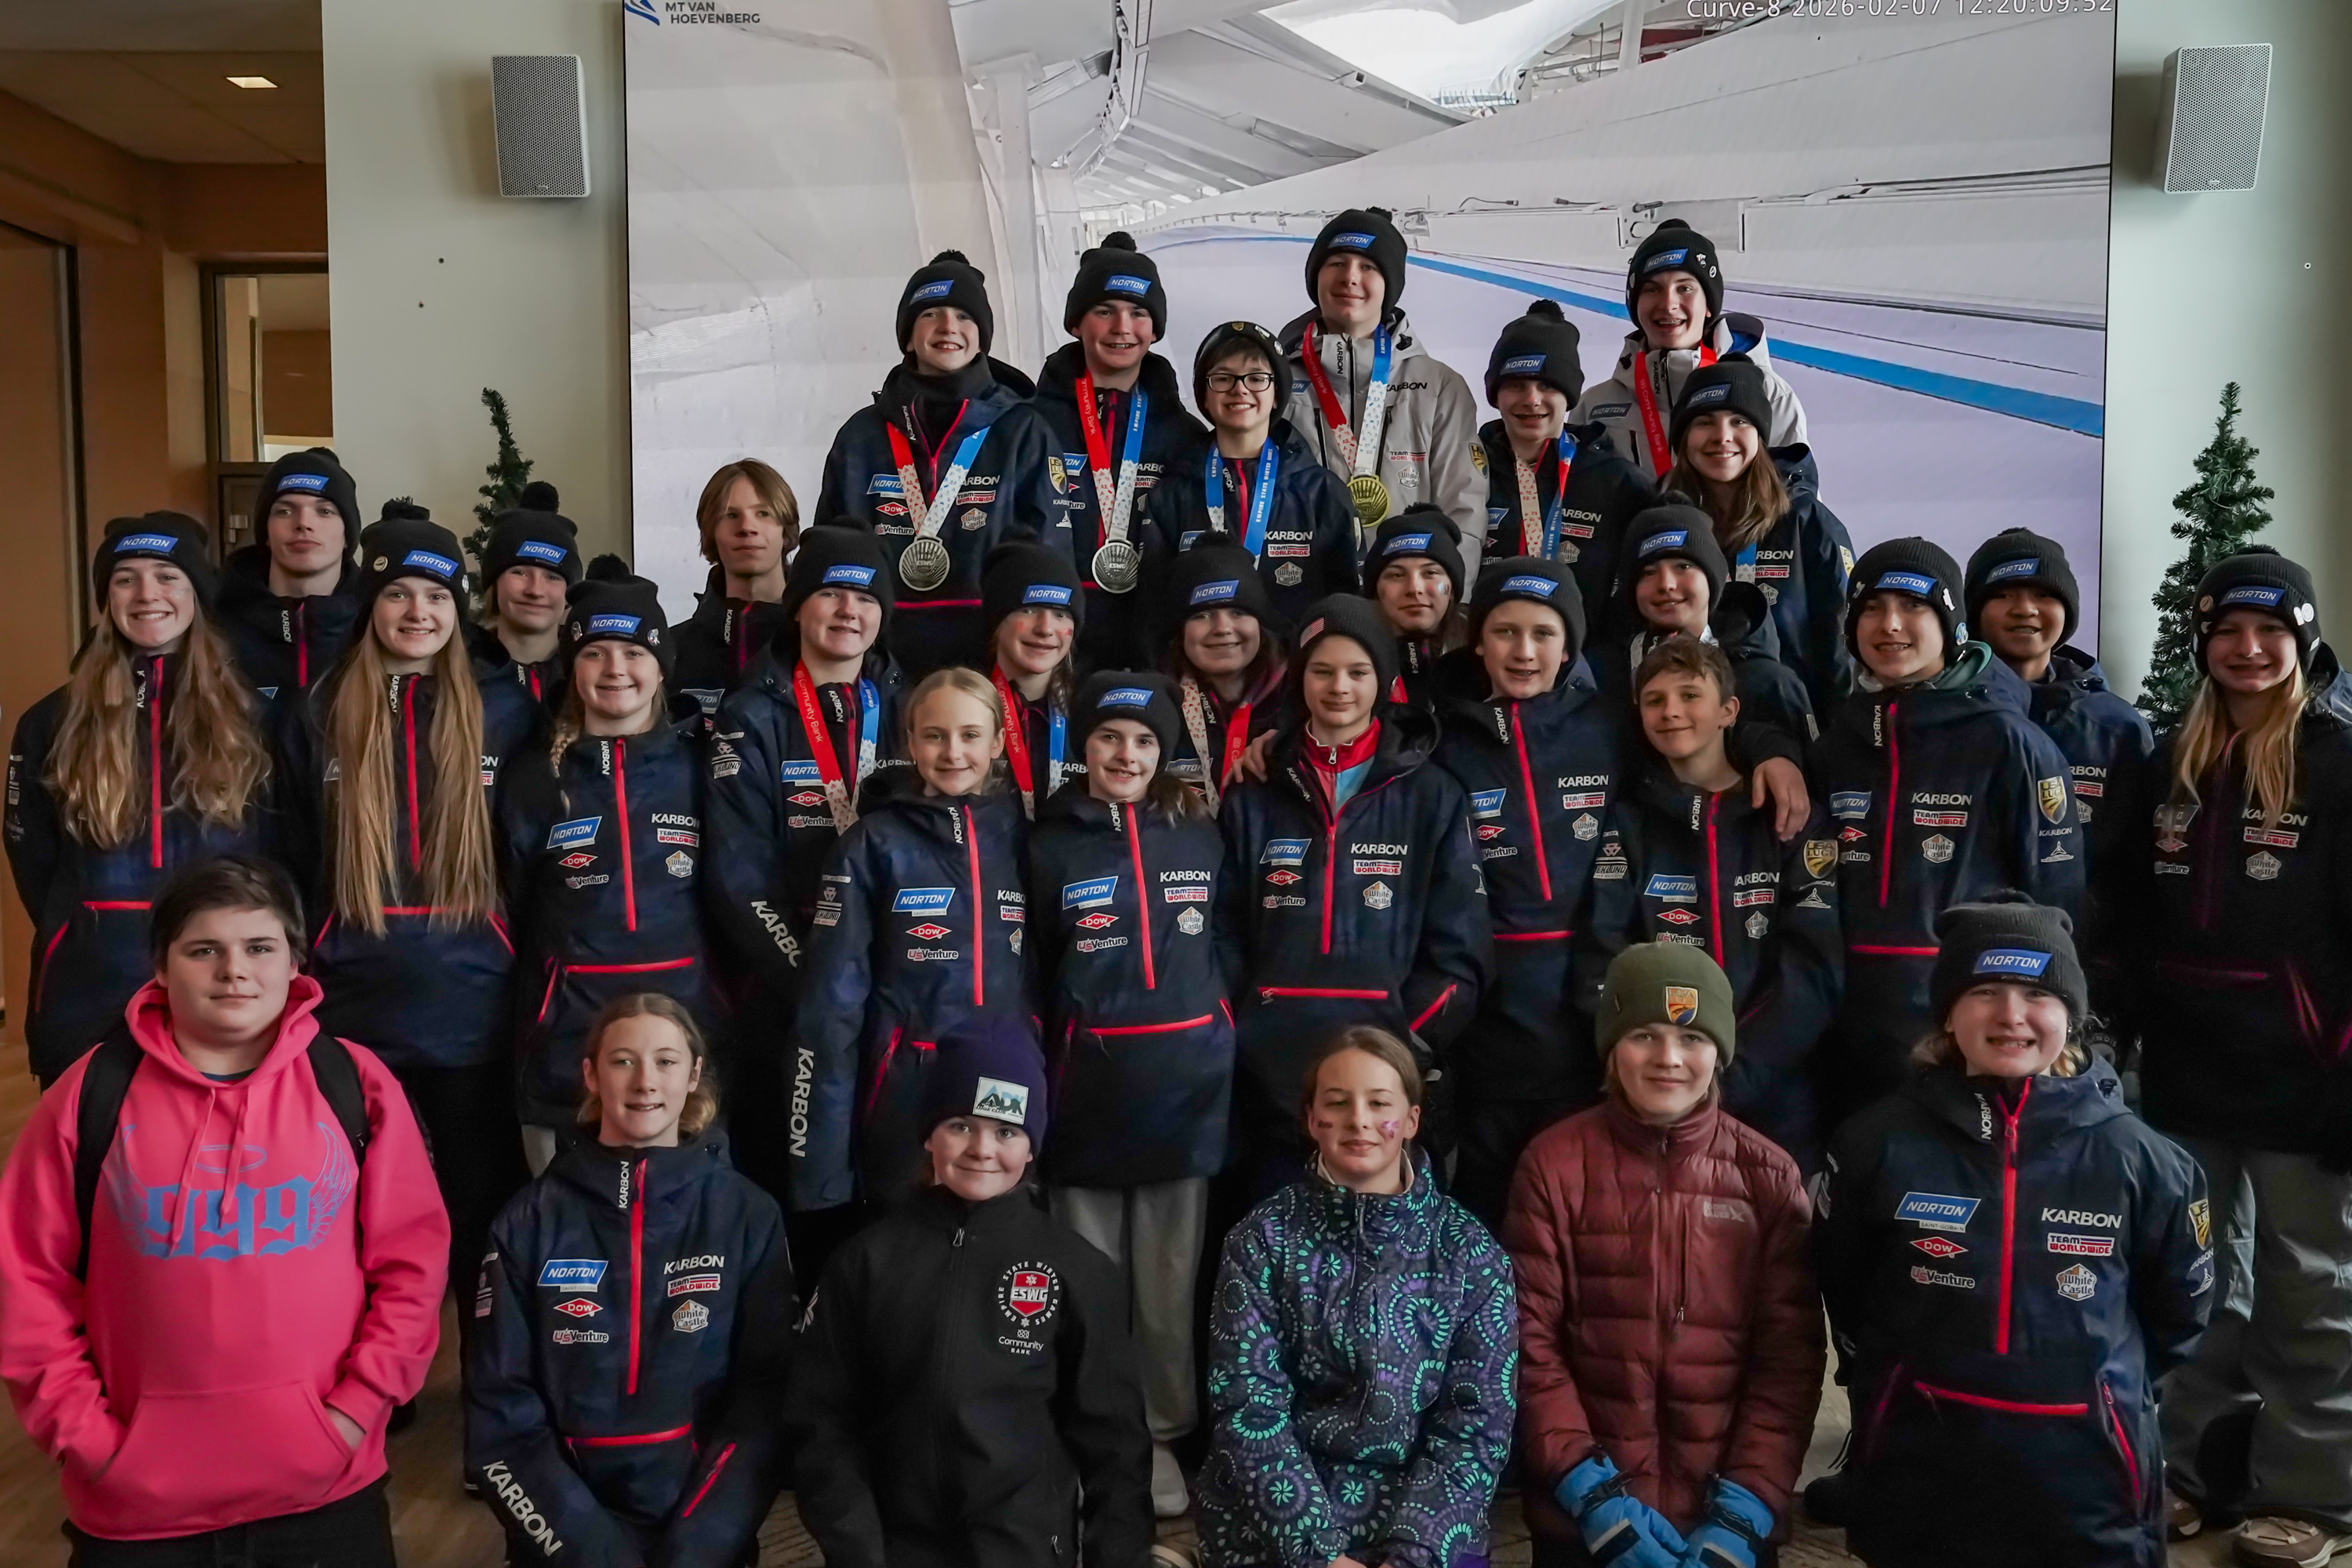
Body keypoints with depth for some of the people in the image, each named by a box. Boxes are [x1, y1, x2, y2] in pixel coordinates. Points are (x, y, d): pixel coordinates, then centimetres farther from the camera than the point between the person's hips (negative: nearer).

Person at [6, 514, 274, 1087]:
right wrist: (93, 939, 5)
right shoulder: (53, 722, 4)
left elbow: (278, 848, 3)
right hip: (88, 996, 1)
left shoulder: (250, 715, 2)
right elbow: (31, 855, 9)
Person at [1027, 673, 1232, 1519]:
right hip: (1087, 1092, -1)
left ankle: (1162, 1435, 24)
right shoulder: (1050, 847, 0)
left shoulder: (1201, 836, 5)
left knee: (1169, 1280, 9)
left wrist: (1219, 1046, 8)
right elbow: (1025, 980, 3)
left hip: (1184, 1089, 1)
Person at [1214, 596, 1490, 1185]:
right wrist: (1237, 1043, -4)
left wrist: (1403, 1047, -9)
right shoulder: (1253, 799, 10)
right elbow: (1223, 937, 8)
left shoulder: (1433, 798, 5)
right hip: (1270, 1076, 2)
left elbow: (1460, 951, 1)